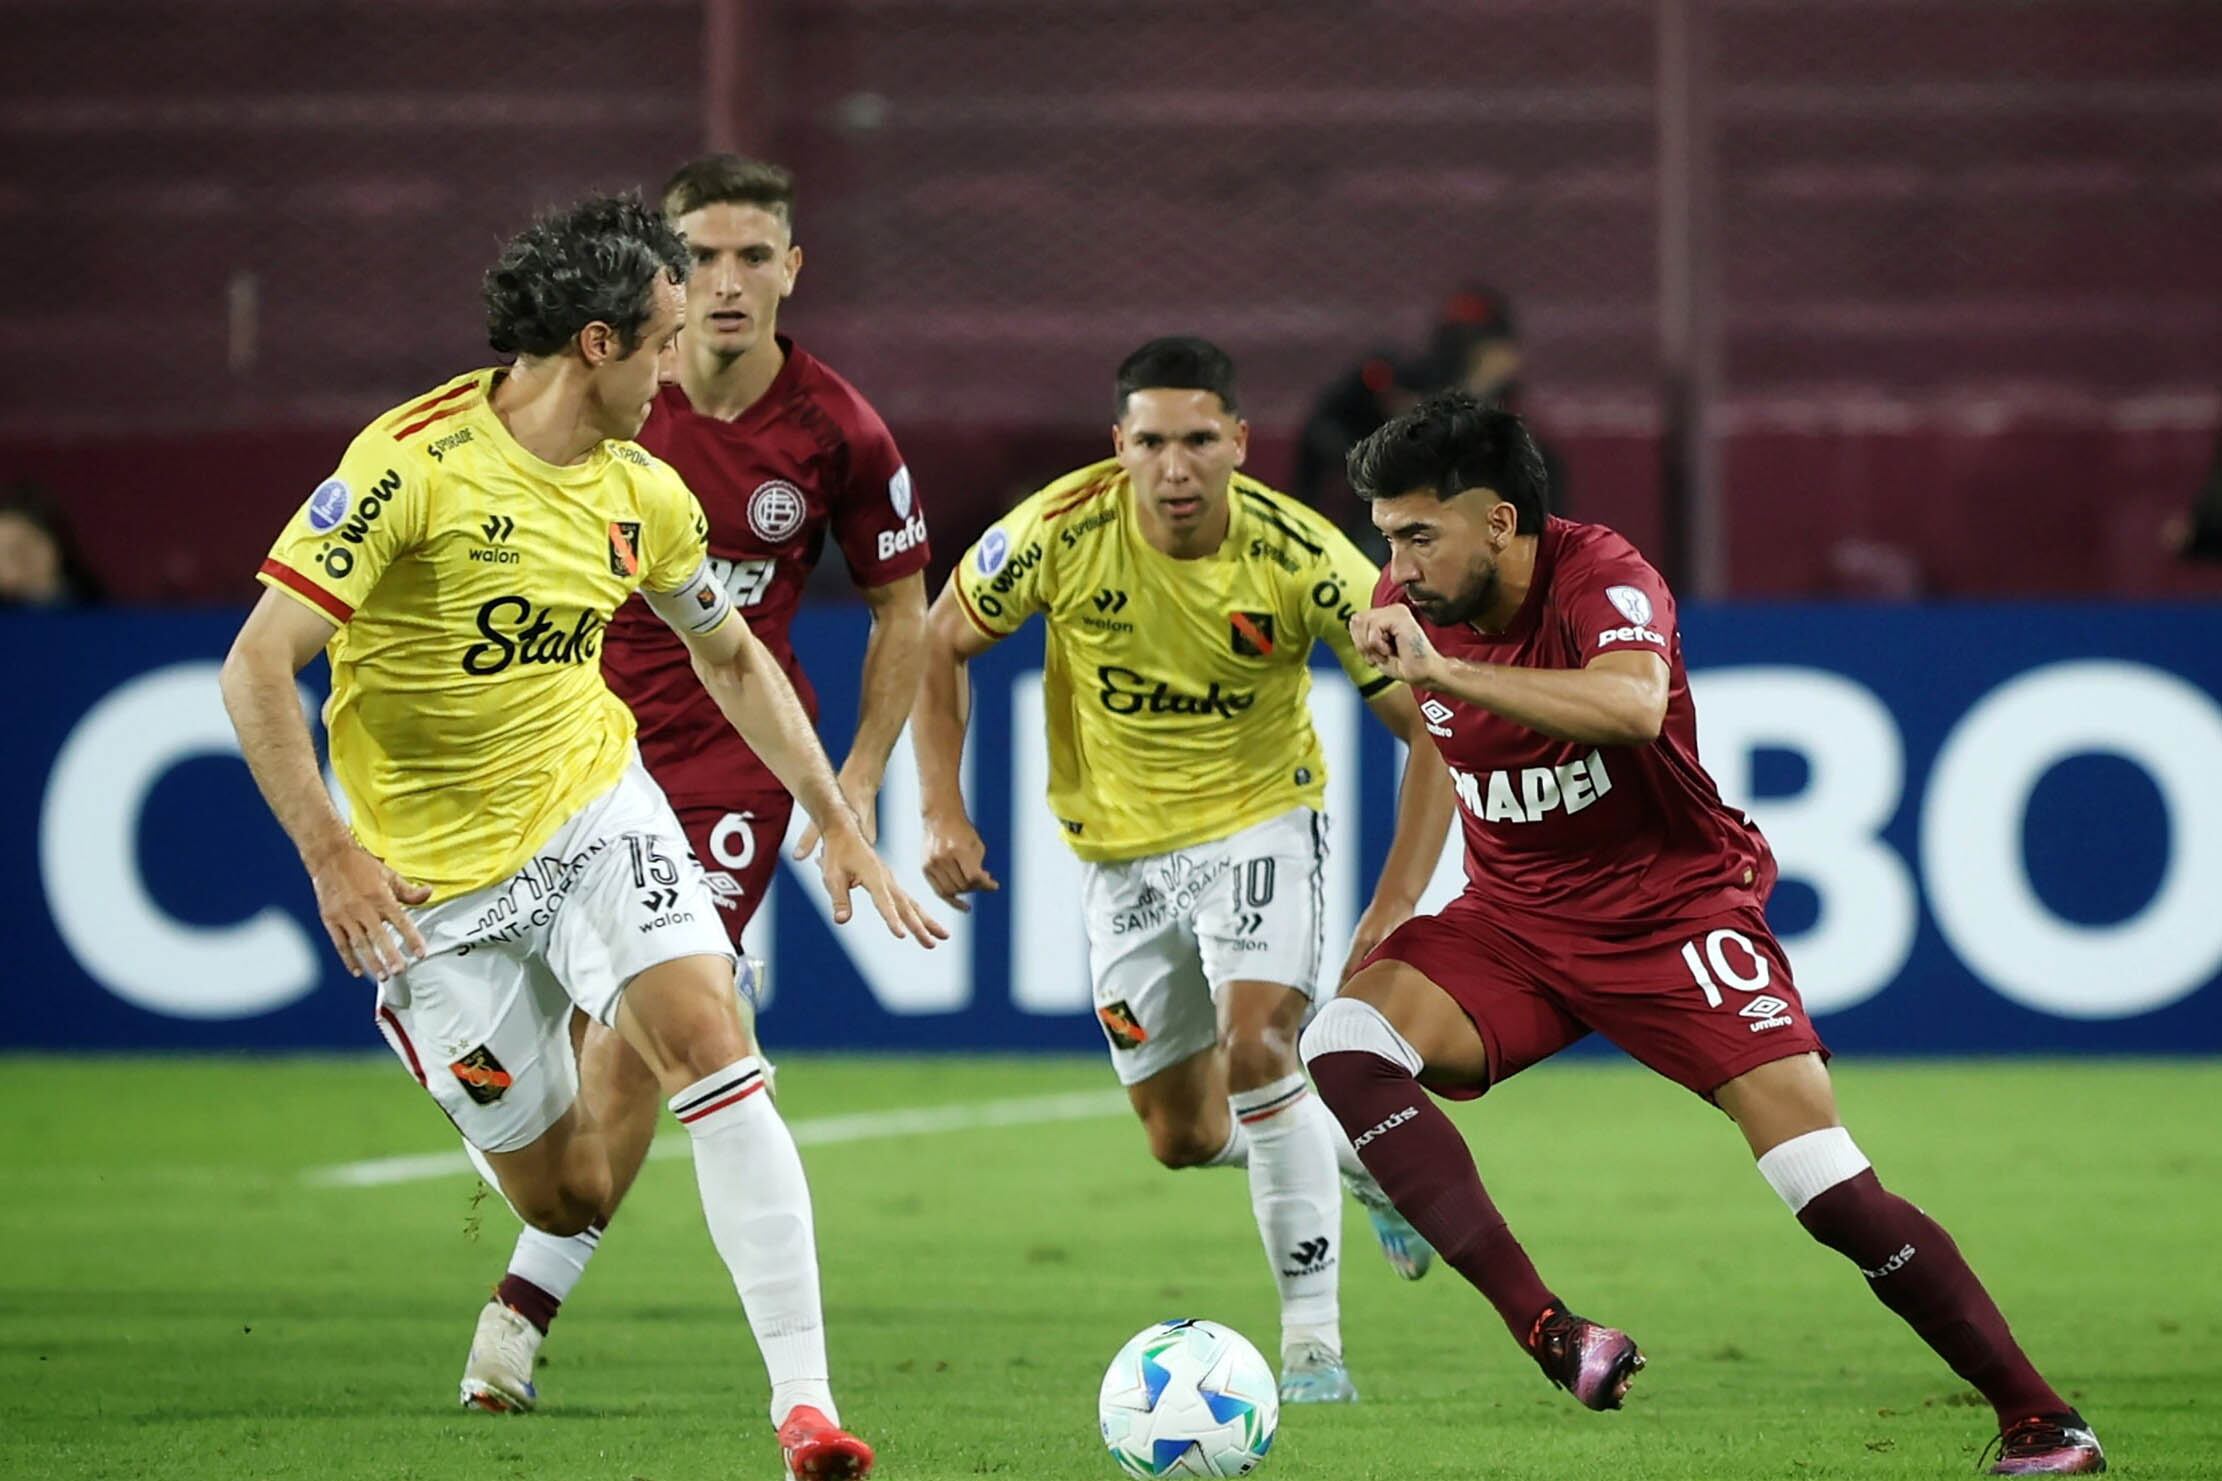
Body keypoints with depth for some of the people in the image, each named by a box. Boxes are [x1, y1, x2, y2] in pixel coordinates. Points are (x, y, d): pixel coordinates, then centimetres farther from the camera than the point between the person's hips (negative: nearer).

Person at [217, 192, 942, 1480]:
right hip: (436, 877, -4)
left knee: (709, 1041, -23)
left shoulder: (643, 494, 1)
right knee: (565, 1200, 0)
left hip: (596, 808, 4)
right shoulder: (417, 461, -18)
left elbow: (733, 658, 20)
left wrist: (839, 821, 16)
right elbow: (256, 666, -19)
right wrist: (330, 852, -28)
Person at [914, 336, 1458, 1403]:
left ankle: (1312, 1338, -19)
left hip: (1258, 821, -3)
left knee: (1256, 1041, -27)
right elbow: (942, 644, -2)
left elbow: (1432, 725, -16)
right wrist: (943, 812, -9)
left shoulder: (1300, 558, -23)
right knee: (1186, 1139, 8)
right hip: (1121, 848, 3)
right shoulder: (1061, 533, -20)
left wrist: (1398, 903, -23)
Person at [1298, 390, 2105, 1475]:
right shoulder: (1405, 608, -3)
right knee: (1342, 1042, -23)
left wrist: (1439, 668, -44)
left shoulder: (1601, 580, -21)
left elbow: (1632, 705, -44)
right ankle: (1546, 1333, -29)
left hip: (1675, 909, -5)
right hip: (1513, 921, 5)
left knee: (1830, 1191, -14)